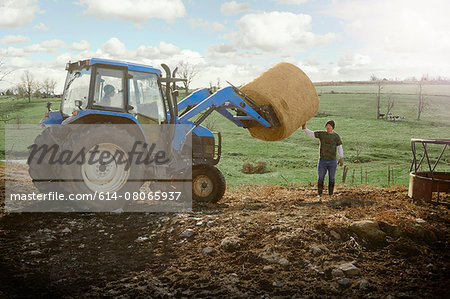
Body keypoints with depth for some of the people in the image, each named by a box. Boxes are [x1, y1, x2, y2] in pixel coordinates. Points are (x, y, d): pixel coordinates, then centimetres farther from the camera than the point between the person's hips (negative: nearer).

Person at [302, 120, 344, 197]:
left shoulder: (336, 136, 0)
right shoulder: (321, 134, 2)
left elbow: (340, 148, -1)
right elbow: (310, 133, -2)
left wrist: (341, 158, -13)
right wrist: (304, 128, -20)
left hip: (332, 161, -1)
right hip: (322, 161, 1)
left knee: (331, 178, 6)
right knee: (321, 178, 3)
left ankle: (330, 194, 18)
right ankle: (319, 194, 14)